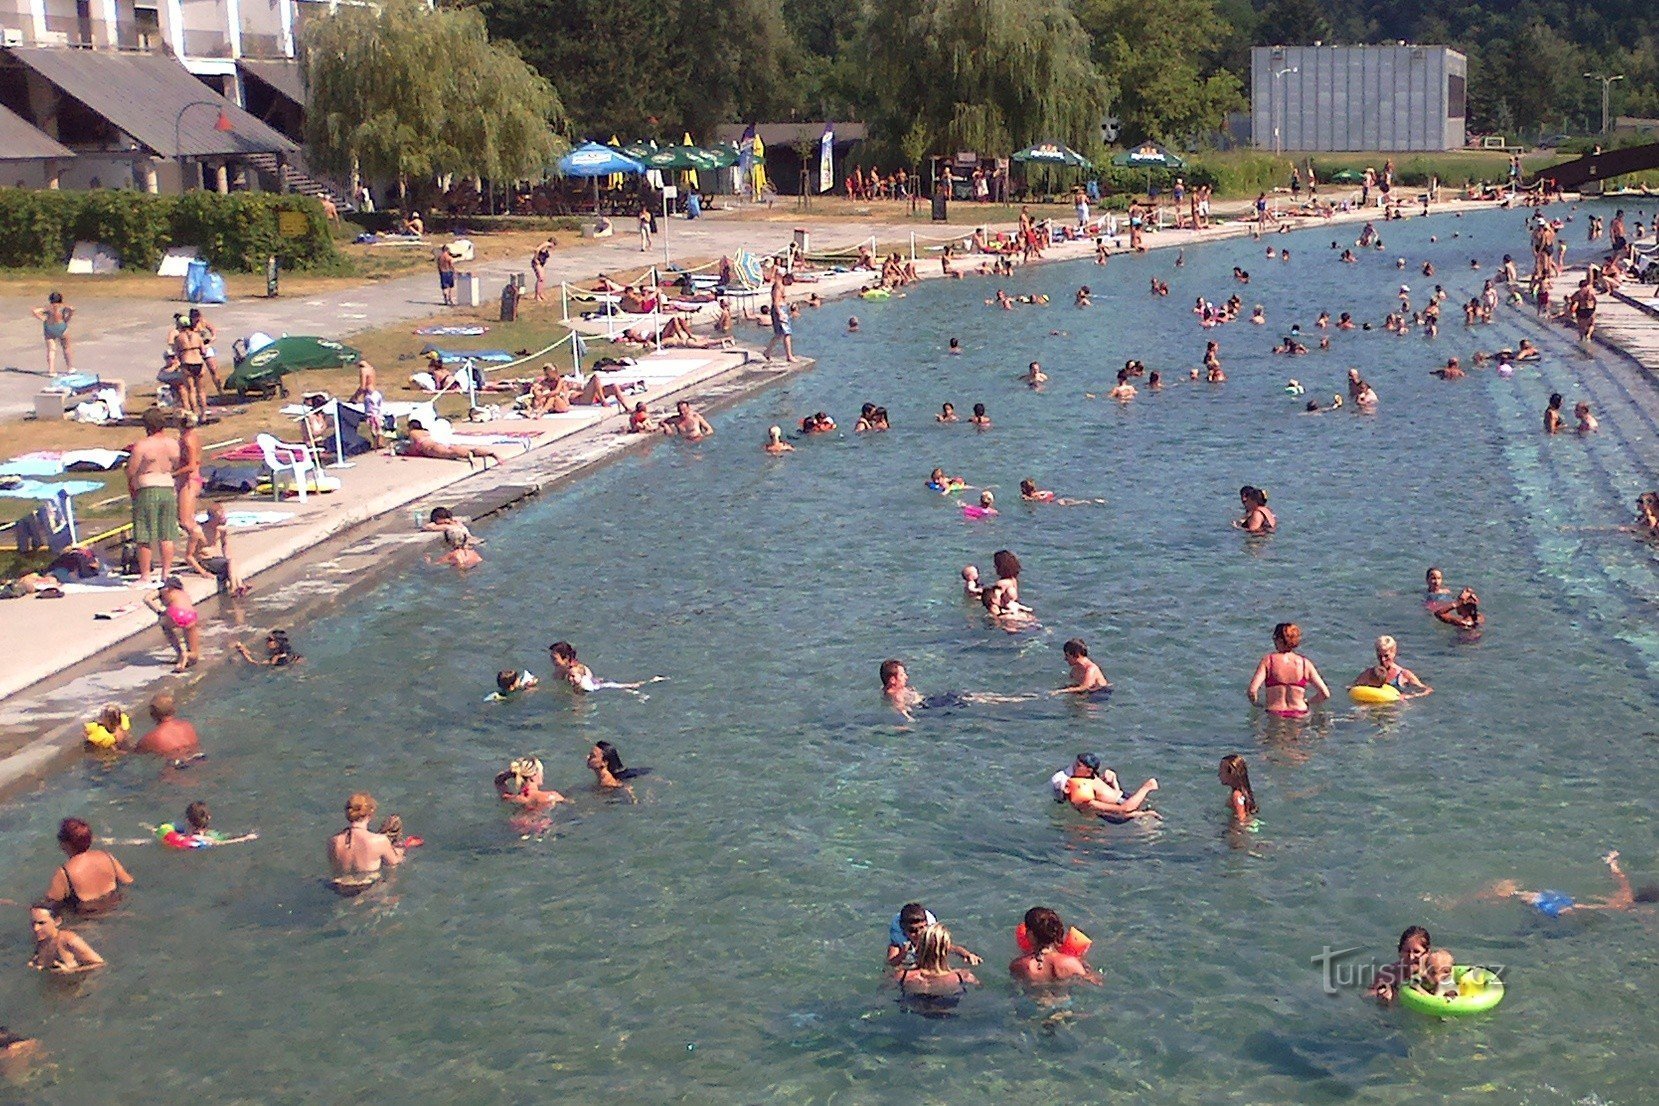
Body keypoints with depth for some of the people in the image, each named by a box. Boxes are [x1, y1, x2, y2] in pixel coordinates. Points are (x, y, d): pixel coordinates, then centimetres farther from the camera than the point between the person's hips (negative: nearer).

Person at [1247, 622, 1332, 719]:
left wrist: (1258, 703, 7)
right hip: (1300, 716, 2)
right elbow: (1325, 694, 1)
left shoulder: (1268, 660, -4)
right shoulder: (1305, 663, 2)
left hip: (1275, 715, -2)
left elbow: (1251, 691, -14)